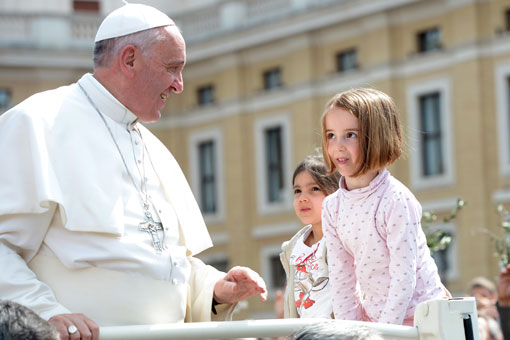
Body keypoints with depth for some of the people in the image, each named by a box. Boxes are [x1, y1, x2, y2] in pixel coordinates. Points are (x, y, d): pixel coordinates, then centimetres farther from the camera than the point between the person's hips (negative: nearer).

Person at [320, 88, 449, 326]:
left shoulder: (396, 201, -19)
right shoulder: (332, 207, 0)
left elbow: (404, 278, -21)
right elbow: (341, 279, 2)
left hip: (418, 313, -6)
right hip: (375, 317, 6)